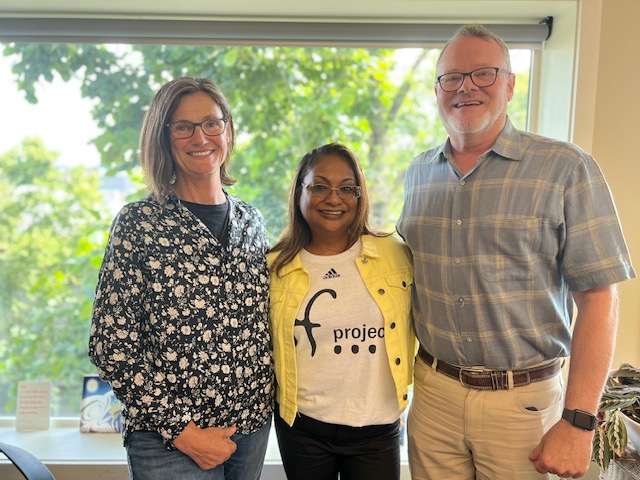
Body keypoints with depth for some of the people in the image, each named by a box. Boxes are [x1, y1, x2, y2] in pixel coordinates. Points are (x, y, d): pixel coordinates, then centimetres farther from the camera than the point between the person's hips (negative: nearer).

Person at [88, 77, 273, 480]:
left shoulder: (251, 220, 4)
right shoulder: (139, 223, -10)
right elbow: (110, 344, -11)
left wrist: (262, 407, 4)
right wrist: (182, 430, -13)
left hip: (253, 427, 5)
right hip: (169, 440, -4)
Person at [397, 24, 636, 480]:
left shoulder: (565, 168, -9)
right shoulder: (418, 173, 5)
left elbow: (598, 299, -11)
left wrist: (578, 422, -14)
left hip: (523, 400, -3)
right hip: (432, 391, 4)